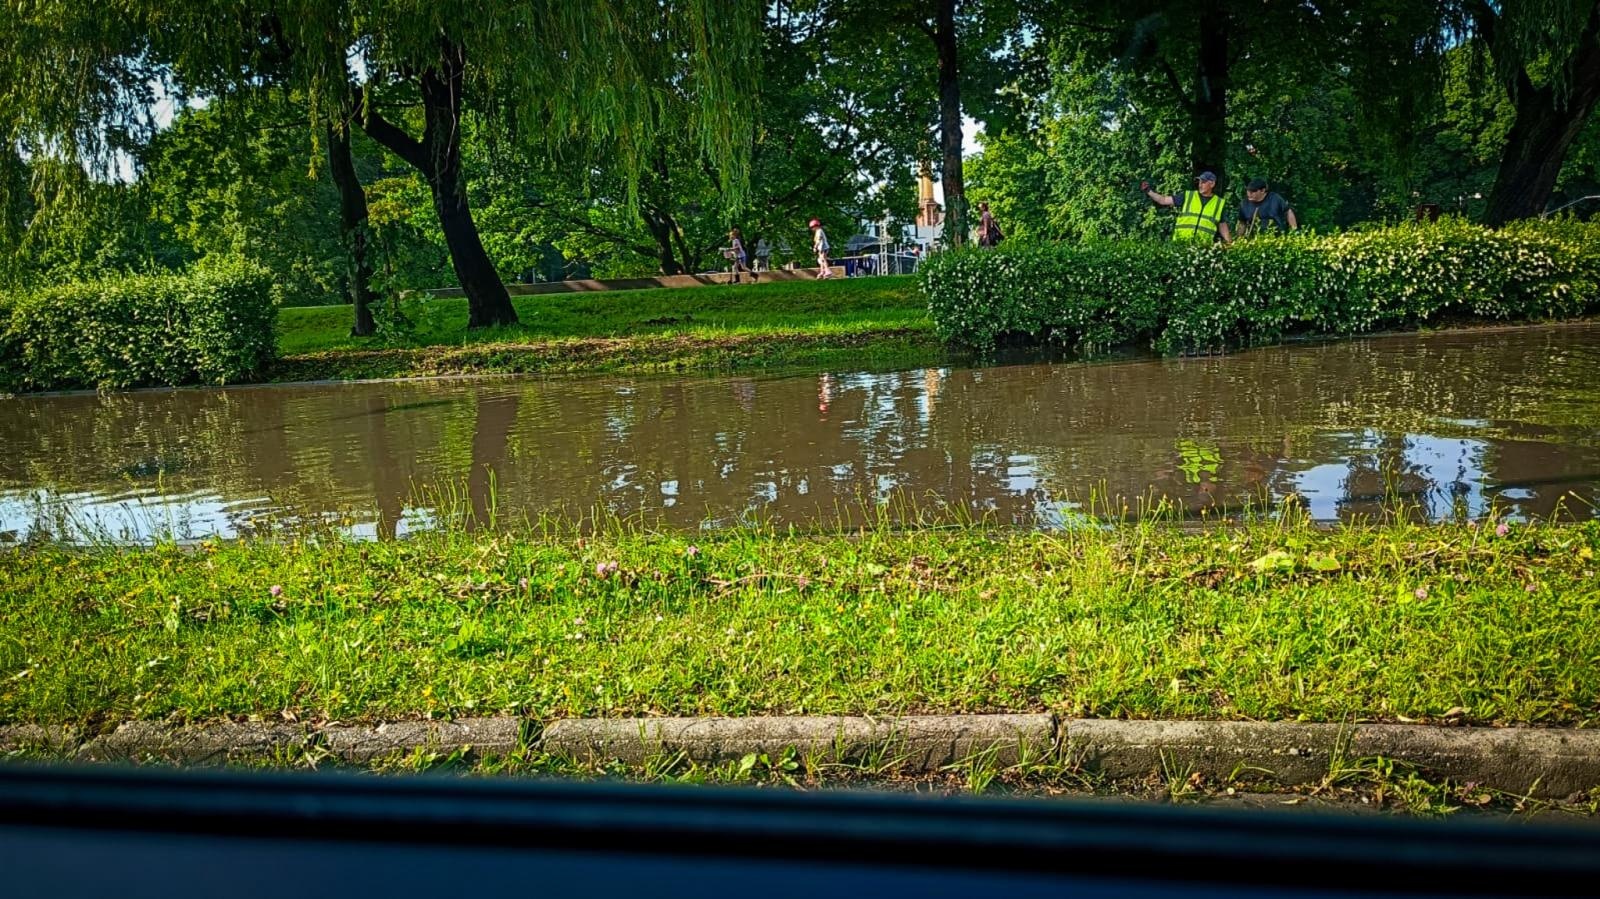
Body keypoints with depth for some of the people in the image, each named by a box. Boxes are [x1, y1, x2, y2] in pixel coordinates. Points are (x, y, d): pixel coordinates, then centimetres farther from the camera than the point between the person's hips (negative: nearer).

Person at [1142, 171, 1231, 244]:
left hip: (1203, 246, 0)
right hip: (1181, 243, 0)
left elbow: (1222, 225, 14)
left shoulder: (1219, 203, 10)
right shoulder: (1187, 196, 8)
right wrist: (1148, 191, -5)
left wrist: (1229, 242, 5)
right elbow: (1164, 200, 5)